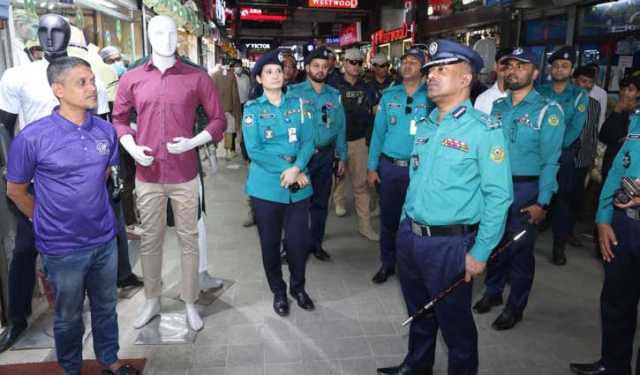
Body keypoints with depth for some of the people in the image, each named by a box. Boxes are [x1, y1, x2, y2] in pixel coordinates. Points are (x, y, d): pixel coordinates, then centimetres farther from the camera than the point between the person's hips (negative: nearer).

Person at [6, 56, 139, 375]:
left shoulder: (106, 131, -4)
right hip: (62, 248, -3)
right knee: (68, 316, 17)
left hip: (105, 240, 4)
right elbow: (16, 191, -2)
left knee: (106, 306, 19)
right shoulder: (32, 137, -16)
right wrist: (48, 222, 8)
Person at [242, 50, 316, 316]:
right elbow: (254, 150, -9)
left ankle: (298, 287, 30)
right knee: (270, 242, 9)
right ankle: (278, 292, 30)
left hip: (298, 186, 2)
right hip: (265, 187, -1)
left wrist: (297, 168, -17)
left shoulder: (298, 104, 6)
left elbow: (308, 141, 0)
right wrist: (286, 170, -15)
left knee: (299, 240, 5)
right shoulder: (252, 109, 0)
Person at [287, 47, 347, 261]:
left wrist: (342, 157, 7)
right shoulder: (294, 92, -2)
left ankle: (316, 243, 26)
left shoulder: (334, 95, 8)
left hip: (325, 154, 4)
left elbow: (340, 127, 9)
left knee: (320, 201, 12)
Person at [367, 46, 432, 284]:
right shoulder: (389, 95, 5)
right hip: (389, 166, 2)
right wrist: (372, 166, 2)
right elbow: (378, 132, 5)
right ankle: (387, 263, 29)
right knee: (388, 217, 12)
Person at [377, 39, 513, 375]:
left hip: (449, 244, -6)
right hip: (409, 237, 7)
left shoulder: (484, 129, -13)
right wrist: (406, 227, 15)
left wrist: (480, 253, -15)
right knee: (418, 311, 23)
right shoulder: (425, 125, 8)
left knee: (454, 320, 12)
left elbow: (499, 196, -14)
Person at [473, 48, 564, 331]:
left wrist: (542, 202, -15)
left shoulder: (548, 110, -7)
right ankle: (492, 292, 36)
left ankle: (515, 307, 24)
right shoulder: (498, 106, 8)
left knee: (520, 249, 7)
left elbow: (550, 160, -11)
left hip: (525, 189, -4)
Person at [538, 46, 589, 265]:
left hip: (564, 155, -1)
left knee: (562, 198, 3)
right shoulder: (540, 92, 7)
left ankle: (559, 246, 13)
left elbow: (575, 128, -6)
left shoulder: (579, 96, 3)